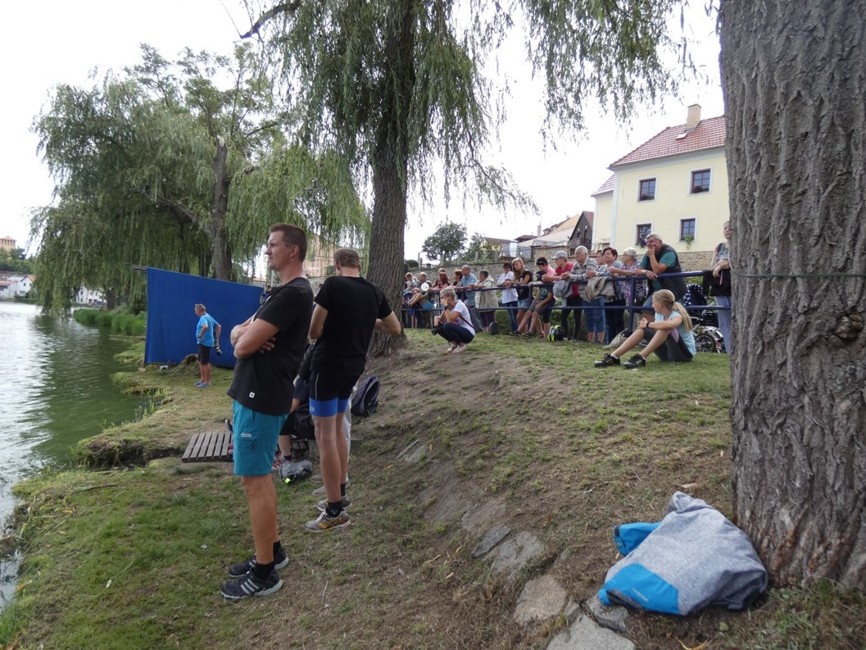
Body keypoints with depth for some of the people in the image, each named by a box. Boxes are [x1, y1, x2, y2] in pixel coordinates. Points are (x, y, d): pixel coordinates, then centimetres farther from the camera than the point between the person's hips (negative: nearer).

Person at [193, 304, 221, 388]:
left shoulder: (203, 318, -17)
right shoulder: (208, 317, 14)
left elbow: (205, 326, -40)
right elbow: (219, 326, 20)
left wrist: (200, 335, -26)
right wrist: (216, 339, 18)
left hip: (205, 343, -10)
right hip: (203, 343, 10)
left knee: (205, 363, -2)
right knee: (201, 362, 18)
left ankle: (207, 382, 5)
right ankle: (203, 379, 27)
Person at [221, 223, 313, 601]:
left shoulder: (294, 293, -17)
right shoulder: (283, 292, 17)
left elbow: (244, 346, -20)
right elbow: (236, 334, 14)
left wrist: (247, 334, 2)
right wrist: (247, 331, -9)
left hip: (262, 399, -10)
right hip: (254, 394, 10)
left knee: (254, 480, -2)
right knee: (258, 476, 17)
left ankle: (264, 573, 11)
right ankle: (272, 550, 31)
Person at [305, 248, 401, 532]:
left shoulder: (332, 285, -13)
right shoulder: (374, 292, 5)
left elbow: (313, 331, -13)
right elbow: (395, 328, 14)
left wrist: (329, 326, 8)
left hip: (328, 365, -7)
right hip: (354, 365, 7)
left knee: (325, 436, -1)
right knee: (337, 429, 21)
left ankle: (335, 512, 4)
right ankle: (339, 493, 29)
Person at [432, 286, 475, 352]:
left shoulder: (459, 305, -20)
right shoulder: (448, 306, 3)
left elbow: (450, 320, -31)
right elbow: (442, 319, 4)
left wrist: (445, 306, -26)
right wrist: (437, 318, -19)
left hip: (468, 334, -8)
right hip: (458, 330, 8)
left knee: (447, 326, -31)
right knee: (438, 325, -7)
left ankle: (461, 345, -9)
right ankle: (453, 343, 6)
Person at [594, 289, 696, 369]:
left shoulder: (677, 315, -18)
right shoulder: (658, 315, 6)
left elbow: (669, 324, -42)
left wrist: (648, 324, -27)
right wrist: (648, 326, -12)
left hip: (685, 353, -7)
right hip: (668, 352, 7)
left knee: (666, 327, -31)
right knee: (643, 330, -10)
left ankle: (641, 358, -36)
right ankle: (613, 357, -22)